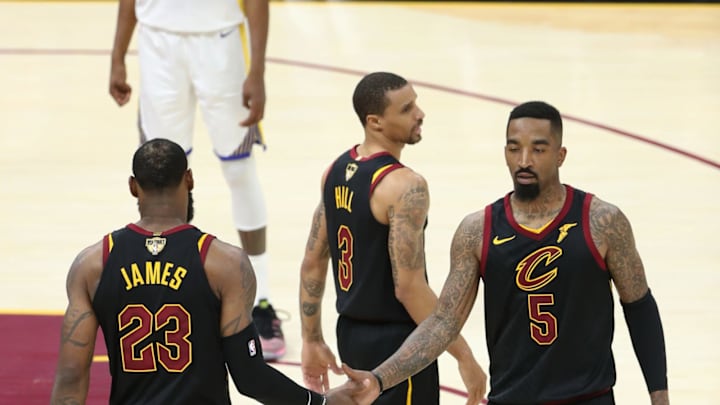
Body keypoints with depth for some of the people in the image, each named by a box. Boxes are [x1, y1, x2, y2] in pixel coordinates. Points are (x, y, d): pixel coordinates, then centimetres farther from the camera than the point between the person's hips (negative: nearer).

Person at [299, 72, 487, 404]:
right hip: (395, 341, -9)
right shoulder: (404, 186, -21)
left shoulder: (337, 171, 5)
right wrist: (463, 355, -17)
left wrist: (312, 340, 18)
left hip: (351, 334, 9)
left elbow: (312, 264, 10)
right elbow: (409, 288, -24)